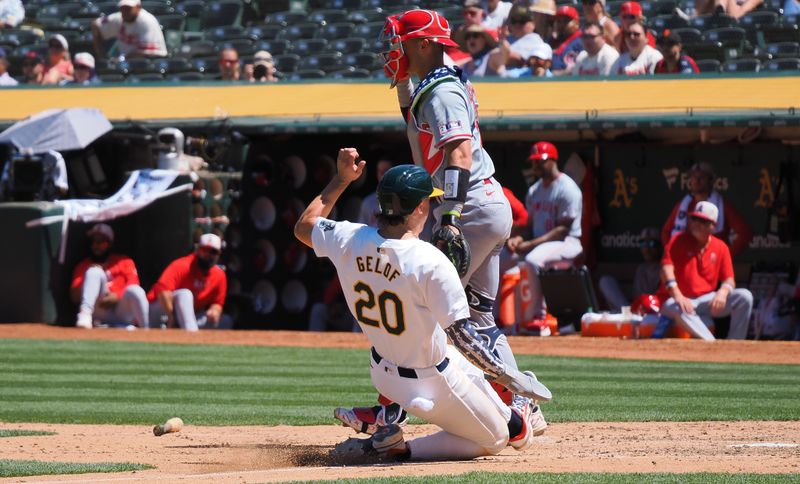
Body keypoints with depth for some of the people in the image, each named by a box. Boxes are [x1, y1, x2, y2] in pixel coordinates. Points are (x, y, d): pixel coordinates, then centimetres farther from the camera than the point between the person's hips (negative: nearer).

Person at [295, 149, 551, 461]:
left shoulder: (349, 239, -14)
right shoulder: (430, 262, -31)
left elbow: (303, 227, 9)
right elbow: (460, 335, -28)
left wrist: (341, 180, 12)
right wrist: (507, 376, -20)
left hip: (382, 372, 7)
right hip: (429, 384, -7)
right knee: (494, 440, 12)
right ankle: (396, 449, 1)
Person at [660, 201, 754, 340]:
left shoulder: (721, 247, 6)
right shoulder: (678, 241, -4)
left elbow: (729, 280, 2)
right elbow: (667, 268, -19)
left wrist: (723, 292, -25)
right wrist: (677, 296, -37)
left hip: (708, 301, 4)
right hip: (683, 301, -4)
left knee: (744, 297, -17)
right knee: (674, 307, -40)